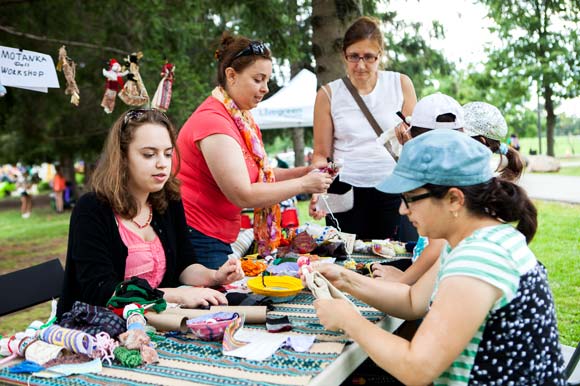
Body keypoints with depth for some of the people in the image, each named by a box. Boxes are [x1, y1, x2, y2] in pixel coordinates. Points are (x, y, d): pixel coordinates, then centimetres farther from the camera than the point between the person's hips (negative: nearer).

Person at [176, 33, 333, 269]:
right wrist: (303, 184, -16)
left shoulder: (242, 118, 10)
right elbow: (242, 195, -23)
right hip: (197, 239, -9)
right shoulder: (214, 121, -20)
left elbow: (255, 175, 11)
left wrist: (305, 171, -1)